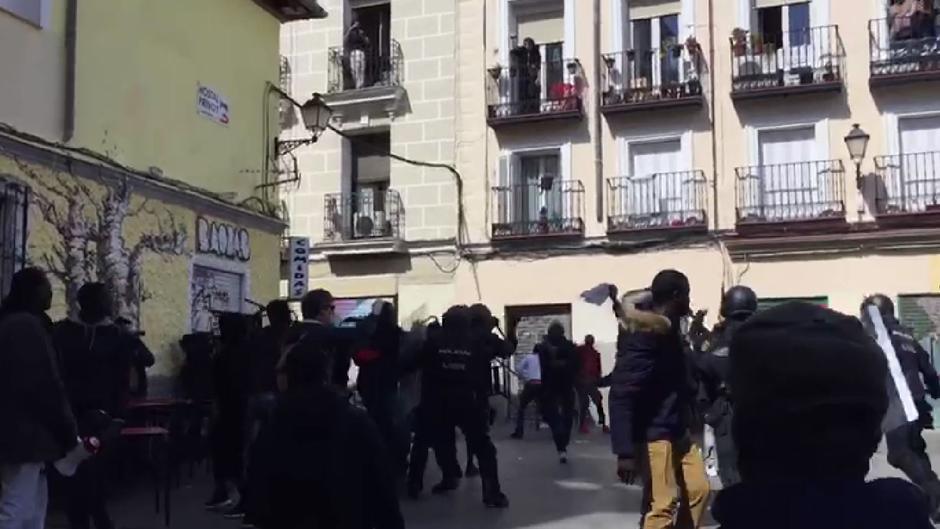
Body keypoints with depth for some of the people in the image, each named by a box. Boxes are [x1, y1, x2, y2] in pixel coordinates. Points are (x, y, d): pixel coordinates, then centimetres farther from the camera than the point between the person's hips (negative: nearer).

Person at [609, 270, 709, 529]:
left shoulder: (668, 330, 10)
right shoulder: (644, 332, -19)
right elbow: (621, 393, -23)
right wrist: (625, 451, -26)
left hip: (678, 431, 10)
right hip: (654, 434, -10)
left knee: (697, 490, 14)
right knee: (664, 505, -8)